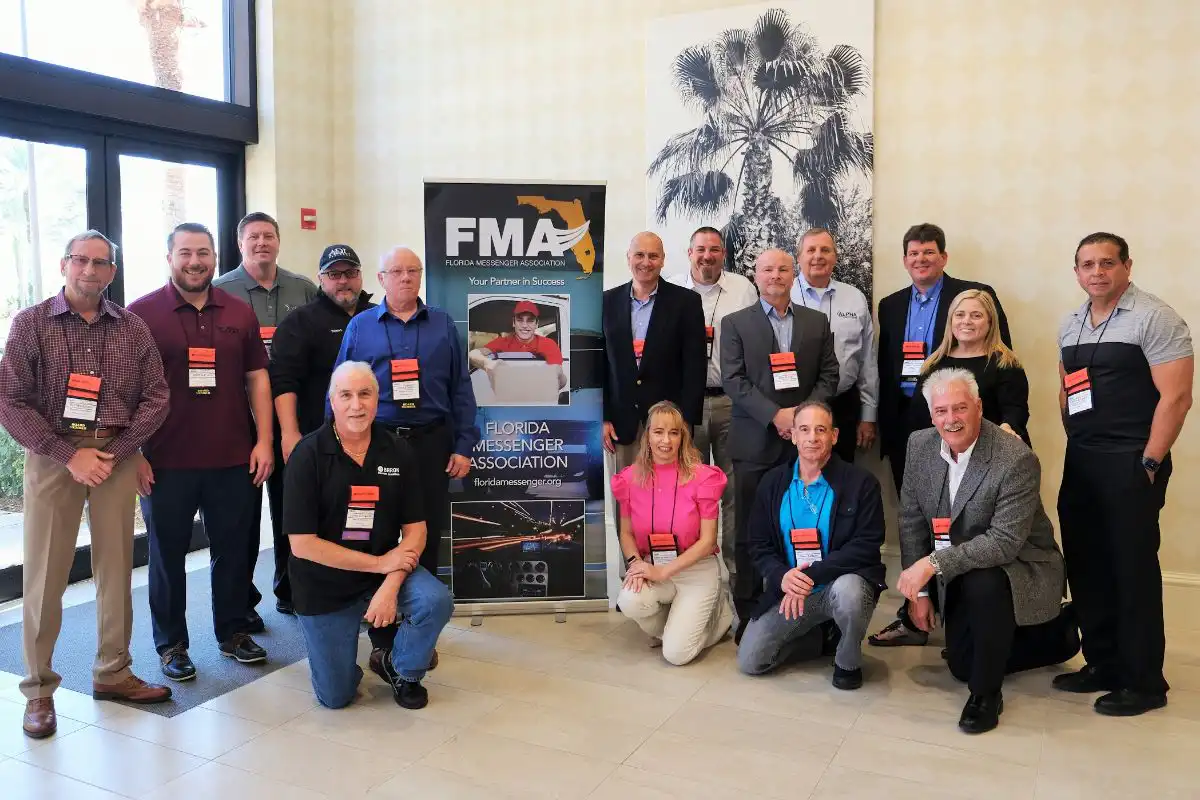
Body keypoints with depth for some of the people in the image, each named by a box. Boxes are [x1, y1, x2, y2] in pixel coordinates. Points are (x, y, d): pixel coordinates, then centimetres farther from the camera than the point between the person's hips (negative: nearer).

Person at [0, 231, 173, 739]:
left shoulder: (132, 328, 7)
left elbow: (155, 396, 5)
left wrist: (117, 451, -7)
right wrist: (69, 454, -12)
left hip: (116, 455, 2)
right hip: (52, 454, -2)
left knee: (116, 567, 6)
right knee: (44, 573, 1)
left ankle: (113, 673, 20)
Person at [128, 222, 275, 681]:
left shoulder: (239, 312, 7)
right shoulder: (141, 313, -3)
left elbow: (257, 379, 8)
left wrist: (263, 440, 1)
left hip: (233, 460, 3)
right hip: (165, 463, -2)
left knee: (233, 549, 11)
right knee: (167, 554, 10)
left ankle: (233, 633, 28)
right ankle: (171, 644, 25)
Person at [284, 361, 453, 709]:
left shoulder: (399, 451, -6)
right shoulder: (308, 455, -14)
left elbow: (415, 530, -5)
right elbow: (302, 545, -17)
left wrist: (390, 587, -21)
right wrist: (381, 563, -19)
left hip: (388, 568, 2)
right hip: (324, 586, -2)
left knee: (436, 600, -28)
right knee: (335, 697, 2)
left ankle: (400, 669, 4)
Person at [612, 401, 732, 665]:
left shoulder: (702, 477, -13)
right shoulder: (631, 478, -4)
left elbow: (707, 541, -12)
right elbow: (626, 533, 6)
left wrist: (663, 572, -19)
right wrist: (634, 562, -15)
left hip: (696, 569, -3)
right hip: (651, 569, 3)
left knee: (676, 654, -15)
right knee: (629, 601, -31)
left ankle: (719, 609, 16)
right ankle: (673, 624, 5)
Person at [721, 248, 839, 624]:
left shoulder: (817, 322, 13)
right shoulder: (735, 324, 5)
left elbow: (828, 375, 8)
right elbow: (733, 380, -4)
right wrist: (776, 415, -14)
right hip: (756, 441, -2)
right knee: (751, 530, 2)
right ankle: (749, 613, 11)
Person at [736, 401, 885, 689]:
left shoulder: (861, 482, -10)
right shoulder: (772, 483, 2)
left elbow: (866, 545, -16)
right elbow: (759, 546, 3)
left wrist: (811, 575, -25)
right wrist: (782, 577, -19)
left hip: (842, 583, -3)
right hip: (789, 589, 4)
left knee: (847, 591, -39)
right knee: (749, 661, -6)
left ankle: (847, 661, -6)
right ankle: (821, 638, 19)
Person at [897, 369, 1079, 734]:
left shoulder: (1017, 460, -28)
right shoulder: (919, 445, -9)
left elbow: (1004, 542, -31)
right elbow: (912, 519, -2)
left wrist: (933, 563, -36)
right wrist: (919, 591, -3)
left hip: (1021, 569, -6)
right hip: (961, 577, 7)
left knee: (983, 583, -39)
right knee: (961, 665, 13)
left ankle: (986, 694, -14)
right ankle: (1057, 632, 36)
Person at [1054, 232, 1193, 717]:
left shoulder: (1155, 319, -9)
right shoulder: (1071, 326, 13)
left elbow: (1176, 397, -13)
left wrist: (1148, 464, -15)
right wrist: (1077, 444, 9)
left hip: (1130, 462, -7)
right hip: (1079, 462, 7)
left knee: (1133, 568, 0)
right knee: (1085, 564, 11)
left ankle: (1143, 682, 13)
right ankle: (1102, 664, 25)